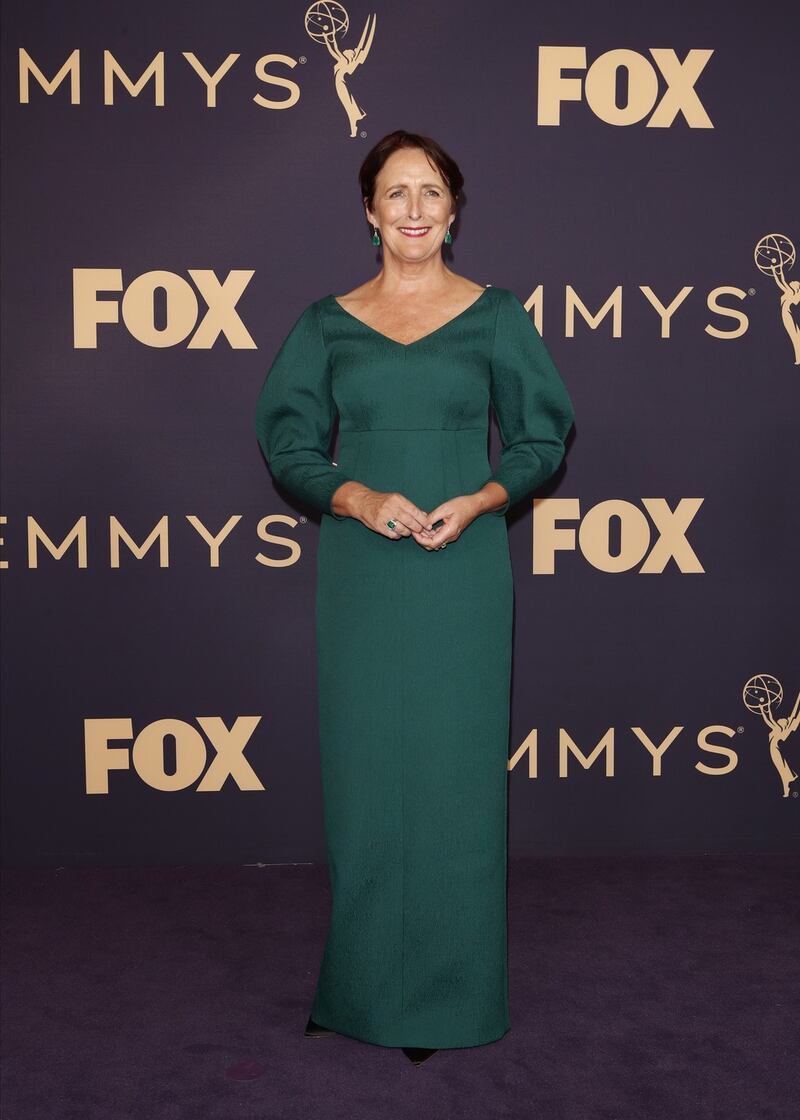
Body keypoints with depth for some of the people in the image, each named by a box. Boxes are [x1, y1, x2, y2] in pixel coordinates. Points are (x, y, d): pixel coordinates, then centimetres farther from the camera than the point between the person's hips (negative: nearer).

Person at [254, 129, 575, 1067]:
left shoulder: (495, 315, 4)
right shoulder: (328, 323, 7)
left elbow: (541, 442, 4)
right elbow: (289, 446, 5)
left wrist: (475, 502, -13)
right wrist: (359, 497, -14)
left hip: (461, 569, -1)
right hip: (359, 572, 2)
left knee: (453, 769, 3)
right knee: (363, 769, 6)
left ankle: (448, 992, 18)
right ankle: (360, 984, 21)